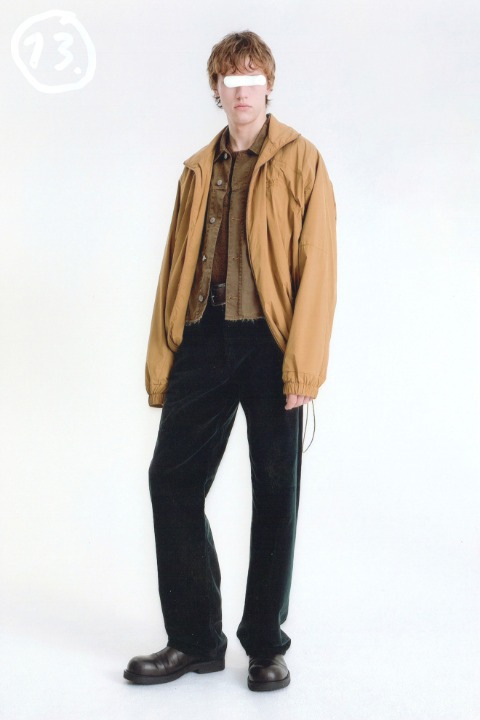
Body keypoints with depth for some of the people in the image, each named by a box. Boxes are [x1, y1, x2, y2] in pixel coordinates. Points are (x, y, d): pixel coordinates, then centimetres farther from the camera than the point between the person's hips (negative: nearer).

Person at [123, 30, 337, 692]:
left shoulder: (300, 162, 1)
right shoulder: (198, 171, 15)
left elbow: (317, 265, -6)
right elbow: (176, 269, 12)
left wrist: (303, 365, -15)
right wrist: (161, 364, 6)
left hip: (270, 345, -4)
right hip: (203, 341, 4)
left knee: (276, 493, 3)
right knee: (172, 479, 1)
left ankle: (266, 644, 18)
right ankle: (195, 640, 14)